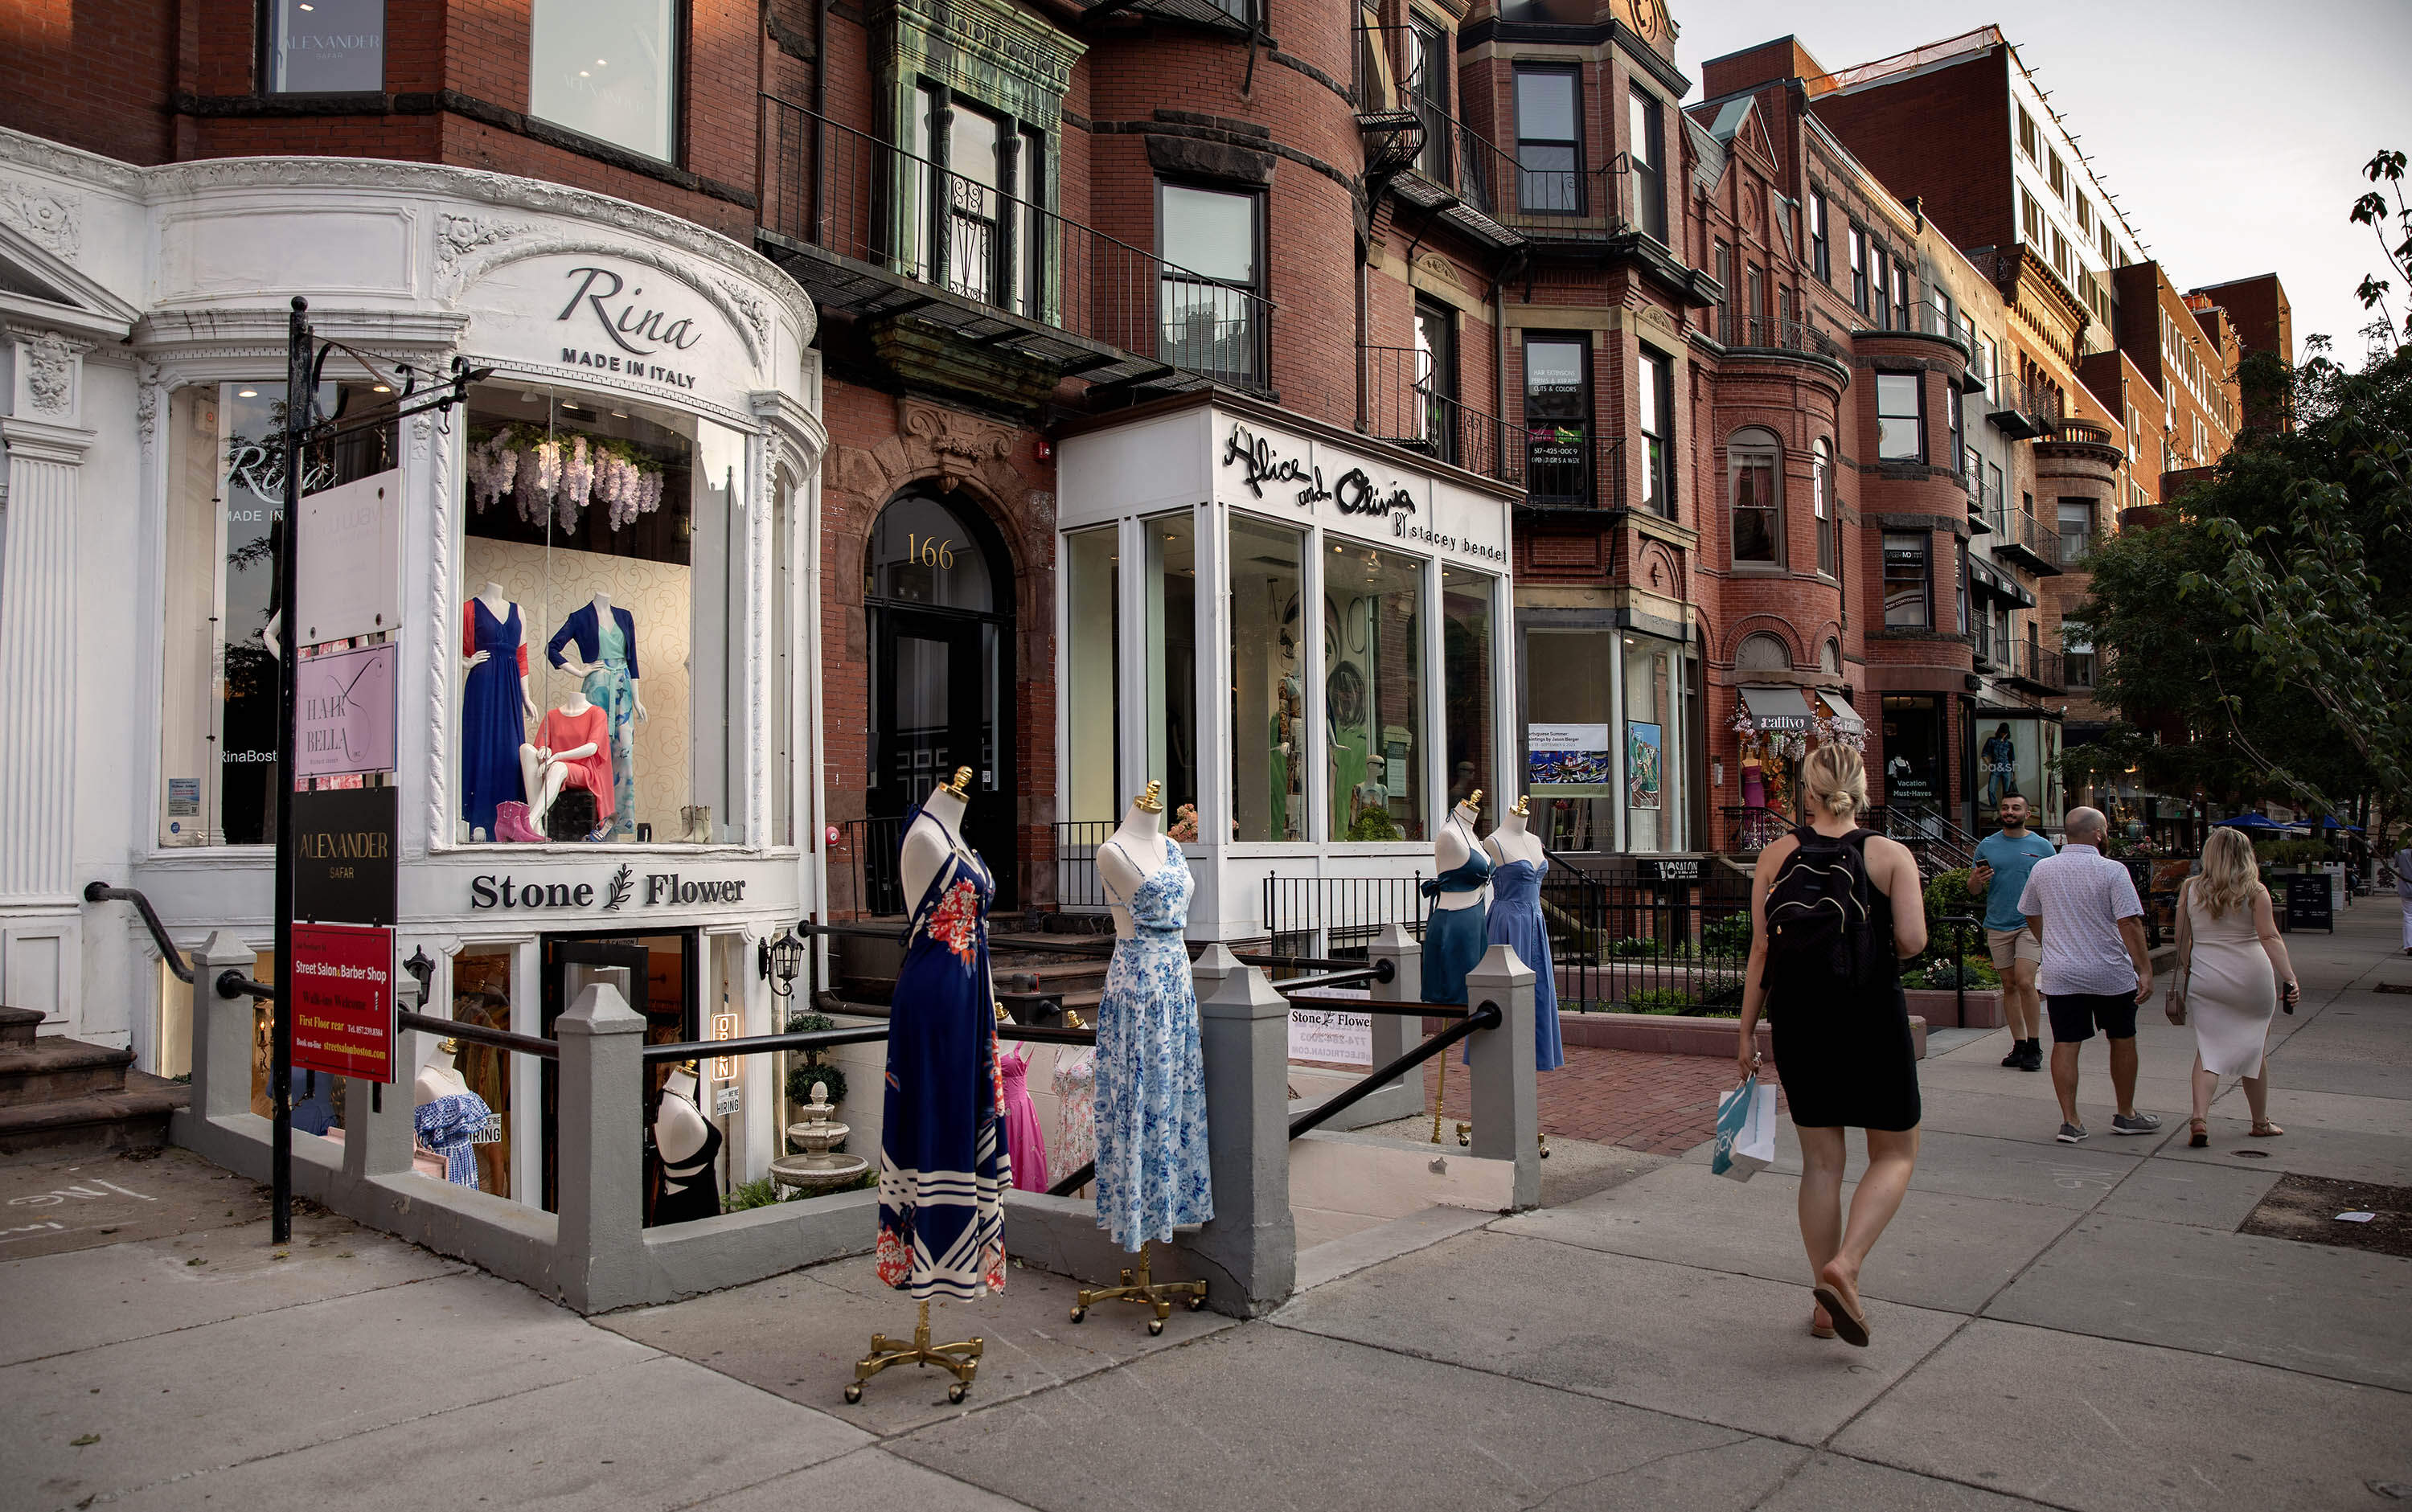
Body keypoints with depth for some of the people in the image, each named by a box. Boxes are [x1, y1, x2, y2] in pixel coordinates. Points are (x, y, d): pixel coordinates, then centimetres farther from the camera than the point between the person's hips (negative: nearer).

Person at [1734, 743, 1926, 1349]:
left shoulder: (1777, 857, 0)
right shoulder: (1891, 855, -5)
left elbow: (1761, 950, -1)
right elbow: (1912, 941, -15)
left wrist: (1747, 1030, 5)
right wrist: (1875, 935, 9)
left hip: (1799, 1019, 3)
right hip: (1873, 1018, -2)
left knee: (1821, 1162, 12)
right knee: (1895, 1155, 14)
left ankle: (1827, 1303, 18)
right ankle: (1843, 1267, -6)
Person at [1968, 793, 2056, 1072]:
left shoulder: (2042, 846, 4)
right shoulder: (1987, 846, 9)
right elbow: (1973, 889, 13)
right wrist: (1977, 879, -10)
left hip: (2032, 924, -3)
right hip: (1997, 926, 3)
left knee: (2025, 983, -14)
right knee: (2009, 986, 6)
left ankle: (2034, 1047, -3)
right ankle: (2019, 1044, 14)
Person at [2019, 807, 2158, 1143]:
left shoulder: (2041, 870, 3)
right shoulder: (2112, 871, -10)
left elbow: (2031, 916, 16)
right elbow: (2130, 924, -15)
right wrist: (2144, 970, -12)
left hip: (2059, 975, 2)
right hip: (2111, 975, -2)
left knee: (2065, 1044, 3)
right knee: (2122, 1040, 14)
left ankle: (2070, 1121, 0)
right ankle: (2126, 1115, 25)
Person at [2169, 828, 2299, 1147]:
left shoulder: (2190, 889, 0)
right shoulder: (2254, 891, -4)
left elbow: (2182, 940, 4)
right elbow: (2270, 937, -12)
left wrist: (2185, 974, 13)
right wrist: (2289, 978, -14)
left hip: (2205, 979, 1)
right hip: (2252, 977, 0)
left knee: (2208, 1049, 3)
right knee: (2252, 1049, 14)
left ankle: (2200, 1119, -15)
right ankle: (2261, 1123, 27)